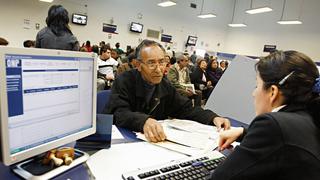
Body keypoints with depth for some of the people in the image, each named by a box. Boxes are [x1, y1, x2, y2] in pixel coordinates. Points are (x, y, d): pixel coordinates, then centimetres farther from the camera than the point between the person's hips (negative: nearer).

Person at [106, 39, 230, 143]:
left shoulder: (165, 86, 2)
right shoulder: (124, 82, -13)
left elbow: (186, 108, 5)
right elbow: (120, 114, -26)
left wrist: (214, 118, -11)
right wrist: (144, 121, -46)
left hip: (155, 141, 4)